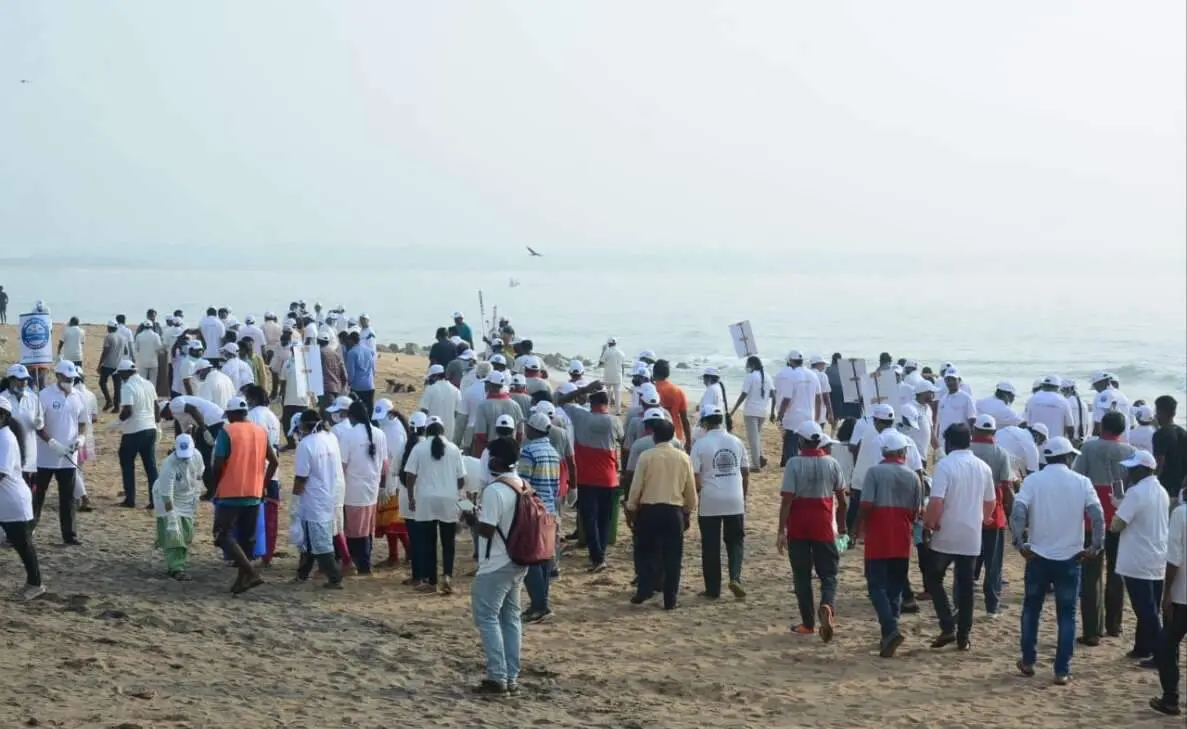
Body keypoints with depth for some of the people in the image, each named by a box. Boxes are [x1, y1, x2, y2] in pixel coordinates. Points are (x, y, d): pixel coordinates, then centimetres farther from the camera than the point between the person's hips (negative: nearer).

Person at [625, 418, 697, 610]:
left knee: (647, 552, 14)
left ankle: (644, 591, 5)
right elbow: (691, 489, 7)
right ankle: (670, 600, 6)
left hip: (649, 510, -1)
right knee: (672, 556, 5)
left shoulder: (646, 456, -5)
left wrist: (631, 510, 7)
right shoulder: (683, 458, 1)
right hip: (674, 511, 1)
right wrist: (688, 512, 19)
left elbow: (636, 486, -4)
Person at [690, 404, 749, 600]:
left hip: (709, 503, -3)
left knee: (710, 546, 5)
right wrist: (743, 496, 22)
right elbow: (745, 473, 11)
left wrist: (697, 496, 6)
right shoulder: (735, 442, 5)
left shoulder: (701, 444, -8)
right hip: (735, 502, 3)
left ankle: (713, 589, 9)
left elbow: (695, 477, -10)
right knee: (736, 541, 15)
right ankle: (735, 577, -5)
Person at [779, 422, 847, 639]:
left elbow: (787, 499, -13)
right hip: (824, 526, 2)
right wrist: (842, 526, 18)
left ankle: (808, 623, 14)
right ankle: (827, 606, -22)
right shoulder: (832, 464, 1)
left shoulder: (794, 464, -9)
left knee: (802, 576, 9)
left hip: (798, 528, -2)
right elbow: (841, 499, 5)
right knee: (828, 573, 7)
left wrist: (781, 530, -10)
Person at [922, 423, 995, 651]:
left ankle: (948, 627, -1)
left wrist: (929, 523, -5)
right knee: (965, 585, 10)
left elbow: (936, 502, -21)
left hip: (946, 536, -5)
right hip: (972, 537, 5)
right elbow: (990, 502, 15)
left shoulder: (945, 465, -13)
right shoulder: (983, 467, 6)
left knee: (933, 579, 11)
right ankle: (963, 637, 12)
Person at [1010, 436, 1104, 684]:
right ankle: (1062, 670, 4)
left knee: (1031, 609, 18)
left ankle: (1028, 661, 23)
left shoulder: (1033, 480, -3)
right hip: (1070, 558, 0)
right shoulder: (1081, 482, -2)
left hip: (1038, 556, 0)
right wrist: (1095, 546, -3)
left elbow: (1017, 512, -16)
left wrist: (1019, 543, -9)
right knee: (1066, 615, 7)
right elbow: (1098, 516, -11)